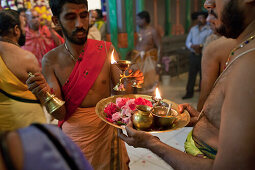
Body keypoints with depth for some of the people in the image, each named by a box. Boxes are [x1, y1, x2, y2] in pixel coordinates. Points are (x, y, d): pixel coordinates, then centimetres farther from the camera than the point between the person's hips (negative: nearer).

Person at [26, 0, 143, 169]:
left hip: (107, 130, 0)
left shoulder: (106, 49, -10)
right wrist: (46, 95, -30)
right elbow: (61, 114, -10)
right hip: (74, 134, 0)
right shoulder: (51, 60, -10)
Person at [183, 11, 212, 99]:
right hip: (193, 55, 4)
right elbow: (187, 42, 8)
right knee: (191, 75, 9)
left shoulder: (209, 30, -2)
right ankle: (189, 93, 20)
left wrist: (200, 46, -19)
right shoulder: (193, 29, 13)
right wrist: (193, 47, -11)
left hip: (203, 56, -4)